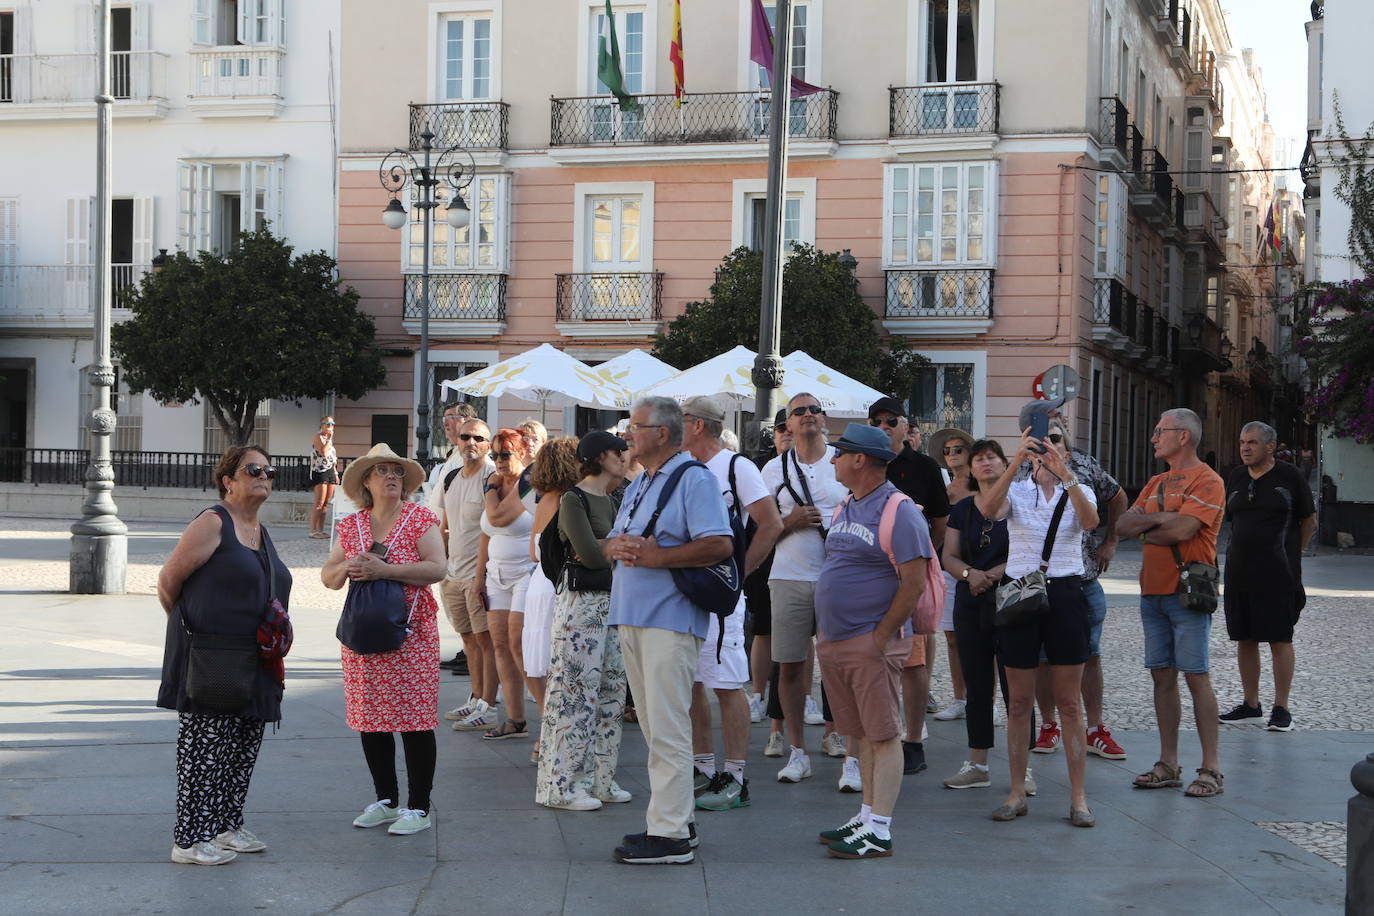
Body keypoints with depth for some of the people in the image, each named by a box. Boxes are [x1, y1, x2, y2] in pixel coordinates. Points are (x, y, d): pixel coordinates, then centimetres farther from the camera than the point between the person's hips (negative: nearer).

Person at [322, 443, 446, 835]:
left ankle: (419, 807, 4)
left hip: (411, 633, -5)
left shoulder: (420, 519, -2)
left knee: (414, 717, -5)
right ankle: (386, 801, 22)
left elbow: (437, 568, -14)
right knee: (370, 718, 9)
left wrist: (384, 569, -20)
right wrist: (346, 568, -10)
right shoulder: (350, 526, 11)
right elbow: (327, 576, 13)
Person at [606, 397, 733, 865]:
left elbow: (719, 545, -19)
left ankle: (670, 834, -9)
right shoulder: (638, 485, 22)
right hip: (632, 617, 10)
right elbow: (611, 541, 22)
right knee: (654, 727, 13)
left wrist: (655, 556, -20)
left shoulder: (694, 479, -8)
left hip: (669, 620, -10)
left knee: (668, 728, -10)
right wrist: (615, 547, -2)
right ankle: (673, 817, 21)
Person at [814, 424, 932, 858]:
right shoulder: (845, 508, 15)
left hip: (872, 644, -8)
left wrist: (879, 638, -16)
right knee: (861, 735, 13)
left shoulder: (899, 511, -12)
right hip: (833, 642, 8)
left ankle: (879, 832, -4)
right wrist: (826, 632, 15)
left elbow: (914, 583, -16)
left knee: (883, 736, -4)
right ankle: (866, 817, 20)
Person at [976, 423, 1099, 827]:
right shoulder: (1015, 491, 4)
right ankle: (1017, 792, 13)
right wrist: (1016, 462, -30)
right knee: (1020, 702, 5)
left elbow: (1090, 521, -19)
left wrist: (1064, 474, -31)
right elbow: (988, 510, -20)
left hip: (1065, 594, 0)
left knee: (1070, 703, 1)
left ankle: (1078, 796, 6)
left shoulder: (1079, 492, 5)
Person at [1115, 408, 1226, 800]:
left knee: (1196, 676, -7)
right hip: (1153, 590, 8)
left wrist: (1147, 529, -2)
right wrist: (1160, 518, -8)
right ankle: (1168, 764, 14)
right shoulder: (1156, 484, 18)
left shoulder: (1206, 481, -7)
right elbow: (1123, 526, 9)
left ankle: (1211, 768, -3)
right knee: (1162, 676, 8)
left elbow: (1181, 530, -19)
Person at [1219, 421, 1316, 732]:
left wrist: (1290, 554, 10)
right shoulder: (1235, 479, 9)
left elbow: (1309, 521, 5)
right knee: (1245, 639, 8)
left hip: (1277, 575, -5)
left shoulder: (1289, 477, -4)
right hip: (1239, 572, 5)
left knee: (1280, 639, -3)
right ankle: (1250, 705, 18)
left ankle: (1281, 709, 2)